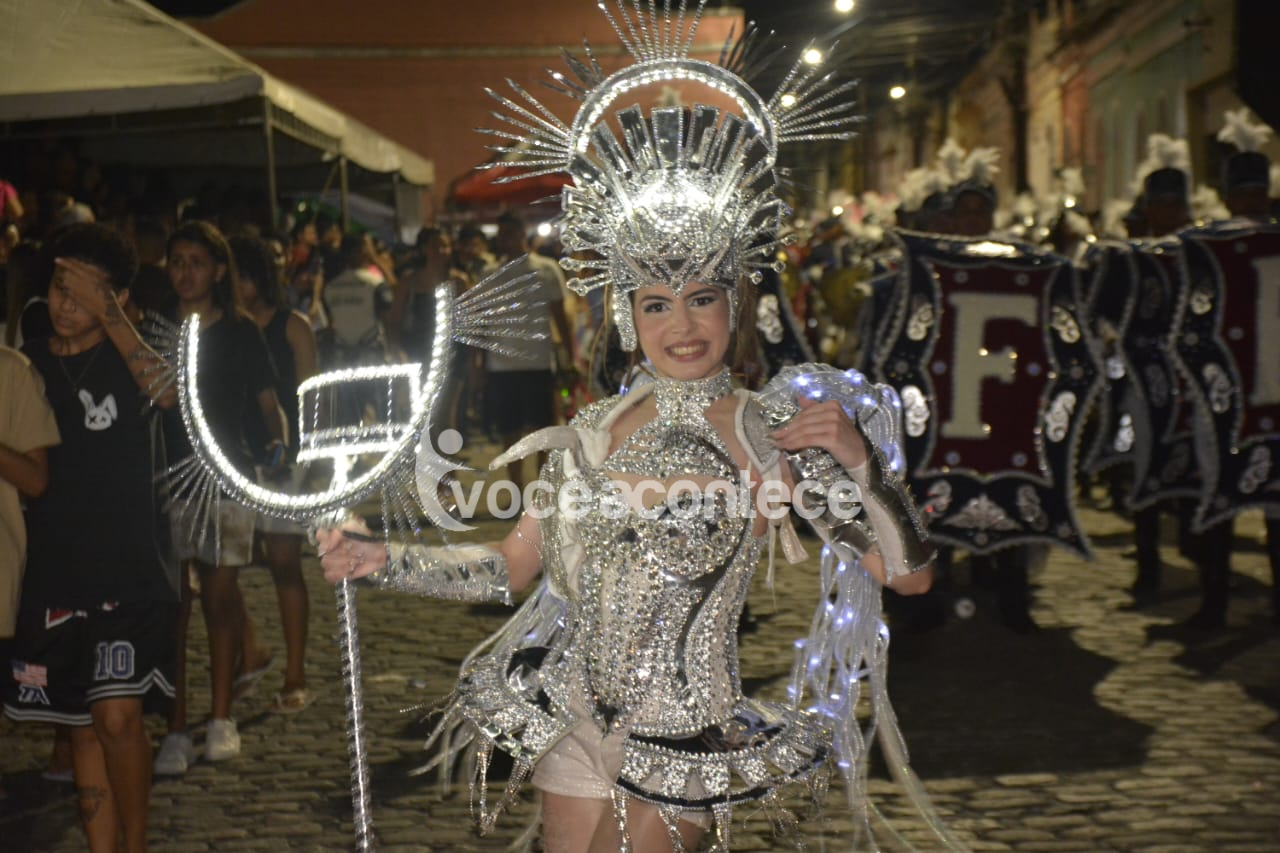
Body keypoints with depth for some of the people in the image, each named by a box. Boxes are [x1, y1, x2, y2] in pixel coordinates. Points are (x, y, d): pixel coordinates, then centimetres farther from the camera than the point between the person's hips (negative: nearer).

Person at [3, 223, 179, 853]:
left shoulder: (128, 356, -1)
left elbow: (165, 392, -26)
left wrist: (108, 314, -22)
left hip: (131, 572, -4)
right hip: (53, 577, 4)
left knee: (118, 719, -14)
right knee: (84, 729, 8)